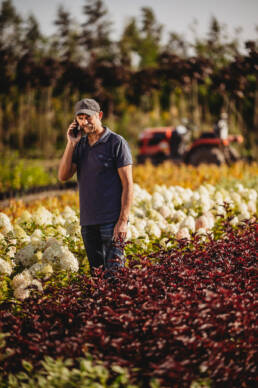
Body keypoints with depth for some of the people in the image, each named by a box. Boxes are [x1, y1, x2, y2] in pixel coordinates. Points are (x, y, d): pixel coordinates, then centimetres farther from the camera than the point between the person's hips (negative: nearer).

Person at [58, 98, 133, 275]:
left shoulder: (116, 142, -5)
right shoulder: (80, 144, 13)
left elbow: (127, 184, -8)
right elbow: (63, 176, 3)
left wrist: (123, 220, -15)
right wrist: (71, 144, -5)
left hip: (112, 221, -6)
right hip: (87, 221, 6)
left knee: (113, 272, -10)